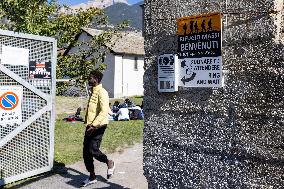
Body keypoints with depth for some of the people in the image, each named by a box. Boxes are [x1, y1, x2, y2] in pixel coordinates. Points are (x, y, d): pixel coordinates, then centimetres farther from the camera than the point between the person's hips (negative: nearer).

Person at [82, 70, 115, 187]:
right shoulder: (93, 92, 15)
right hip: (90, 126, 9)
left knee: (93, 150, -11)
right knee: (86, 152, 7)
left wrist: (94, 125, -29)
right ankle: (92, 177, 19)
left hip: (98, 126, -9)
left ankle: (110, 163, 16)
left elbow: (104, 111, -25)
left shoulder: (102, 92, -14)